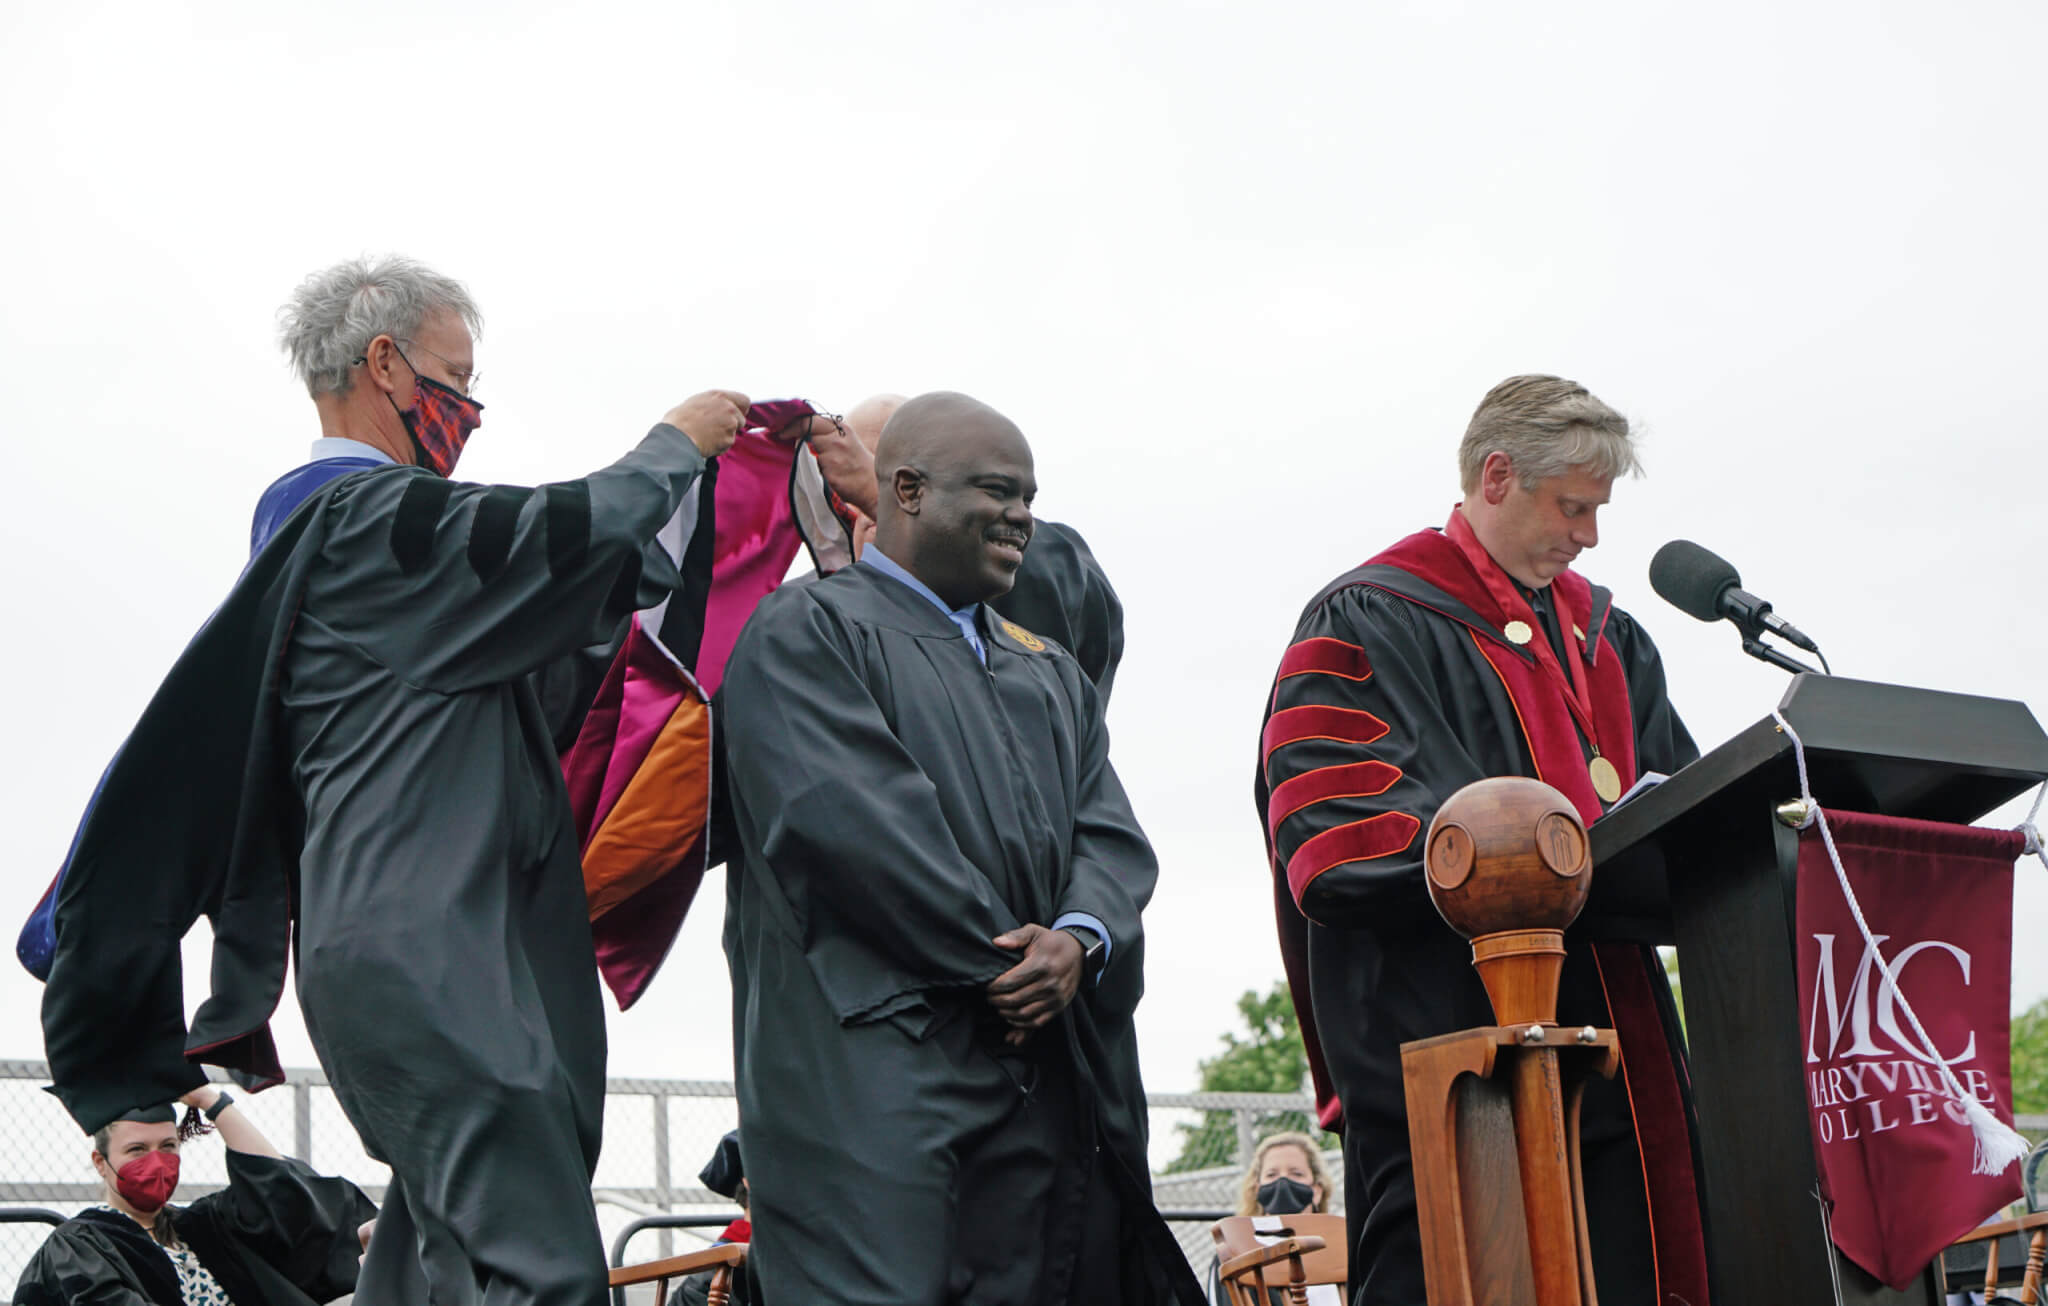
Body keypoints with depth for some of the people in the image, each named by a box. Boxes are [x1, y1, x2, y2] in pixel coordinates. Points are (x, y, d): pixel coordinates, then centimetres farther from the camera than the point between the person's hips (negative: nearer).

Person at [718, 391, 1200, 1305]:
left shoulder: (1052, 676, 27)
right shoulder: (807, 634, 4)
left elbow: (1113, 838, 14)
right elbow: (851, 820, -10)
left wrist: (1081, 941, -9)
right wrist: (1004, 965, -10)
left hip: (1046, 1086, 7)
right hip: (871, 1078, -6)